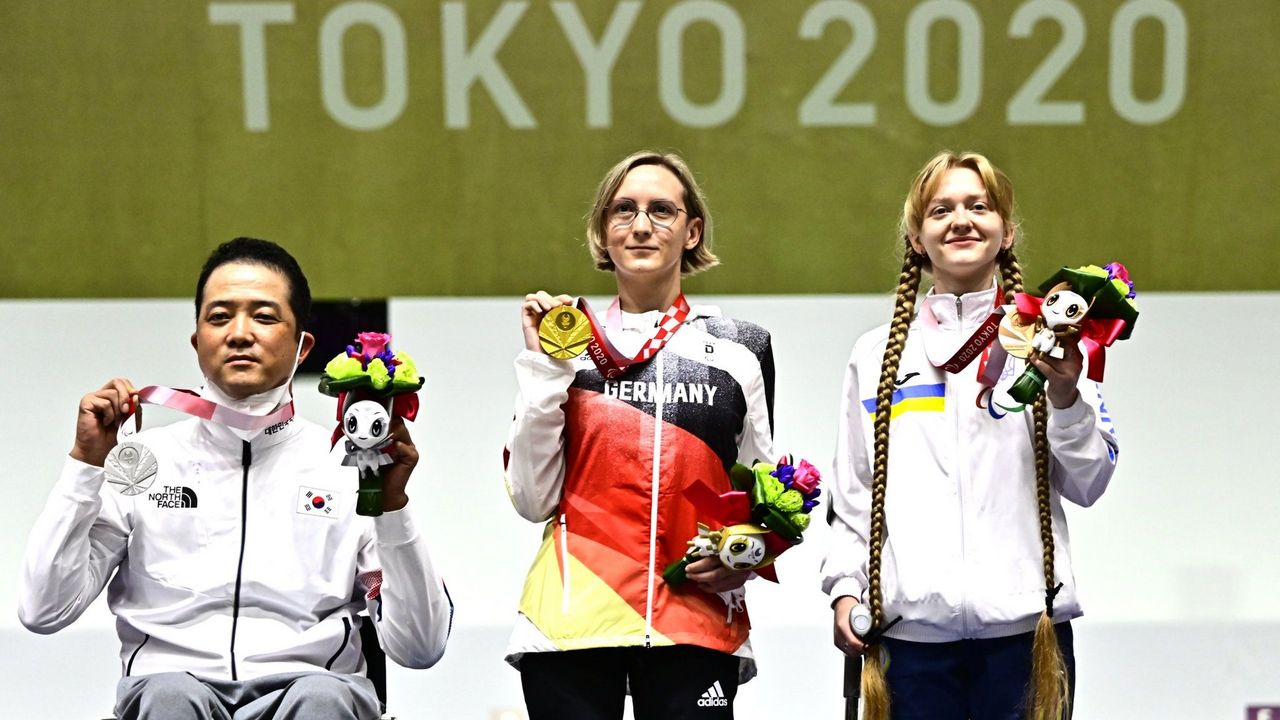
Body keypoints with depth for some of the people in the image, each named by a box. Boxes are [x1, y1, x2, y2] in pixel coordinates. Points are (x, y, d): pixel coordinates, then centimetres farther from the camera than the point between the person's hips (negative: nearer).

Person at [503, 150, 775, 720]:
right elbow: (533, 500, 0)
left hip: (695, 623, 0)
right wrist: (542, 369, -4)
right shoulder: (570, 344, 7)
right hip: (572, 620, 0)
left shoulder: (740, 349, 9)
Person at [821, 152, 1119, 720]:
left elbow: (1089, 485, 3)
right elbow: (854, 494, 14)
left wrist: (1064, 393, -10)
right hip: (908, 626, 1)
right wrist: (845, 587, 3)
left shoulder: (1046, 342, 8)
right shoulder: (876, 355, 13)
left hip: (1022, 624, -1)